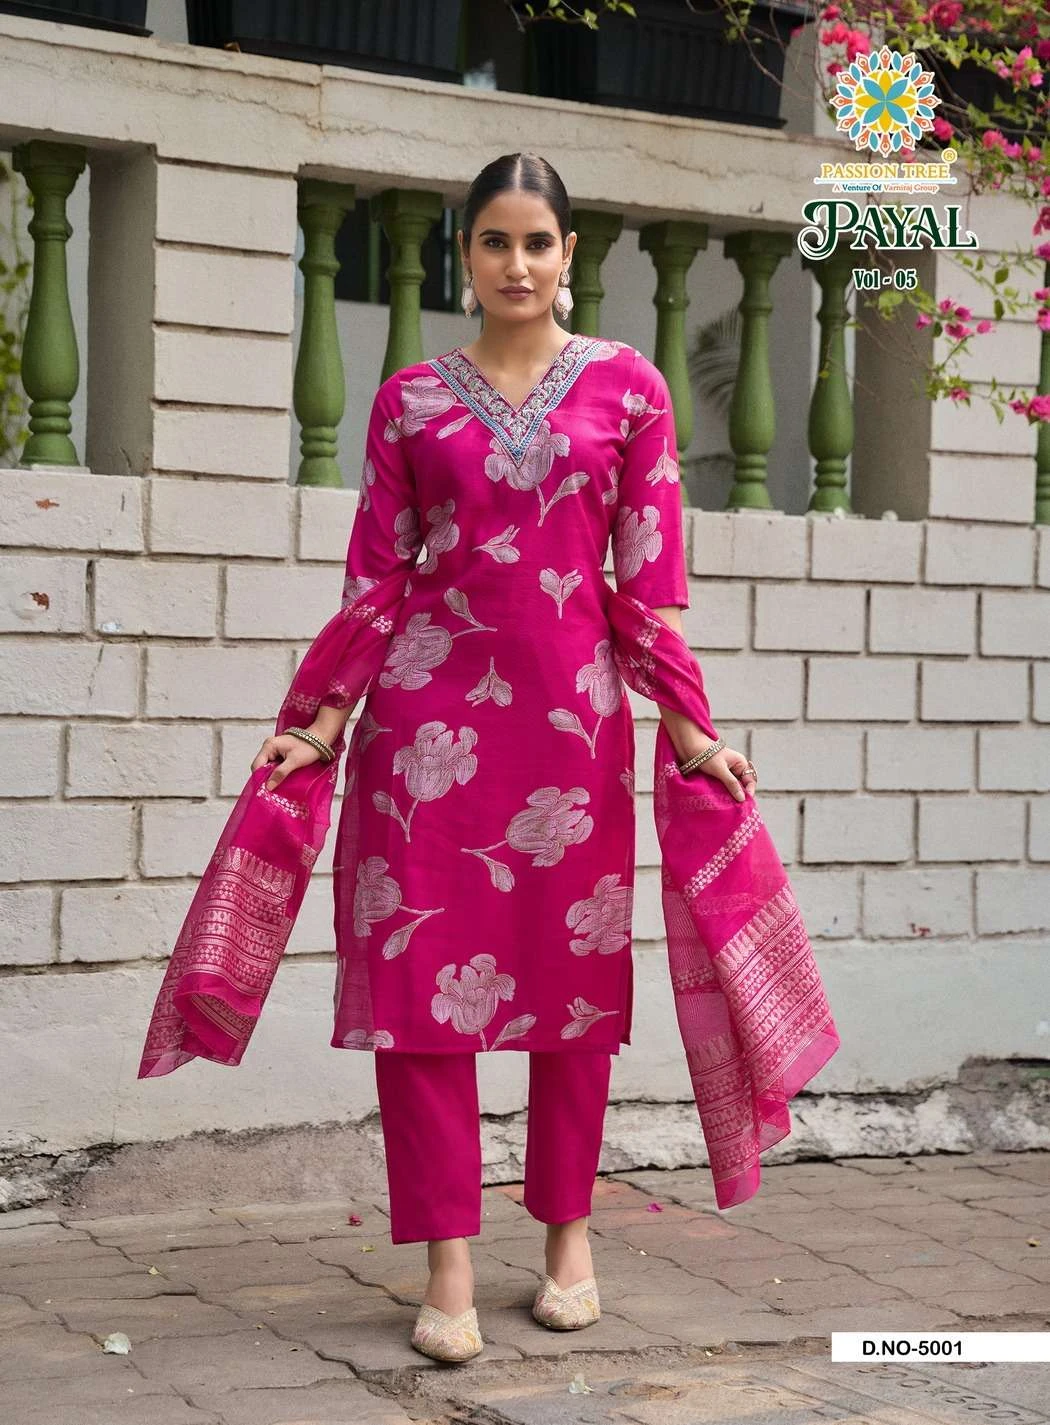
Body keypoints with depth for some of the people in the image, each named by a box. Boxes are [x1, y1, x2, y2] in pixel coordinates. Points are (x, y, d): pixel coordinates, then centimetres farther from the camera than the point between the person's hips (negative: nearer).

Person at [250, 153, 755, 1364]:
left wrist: (683, 727, 0)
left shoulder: (628, 387, 6)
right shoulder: (410, 399, 8)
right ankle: (448, 1265, 3)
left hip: (575, 701, 0)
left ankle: (568, 1234, 22)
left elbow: (653, 572, 4)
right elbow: (376, 574, 8)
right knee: (420, 967, -4)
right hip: (430, 700, 0)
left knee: (575, 967, 6)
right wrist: (325, 721, 2)